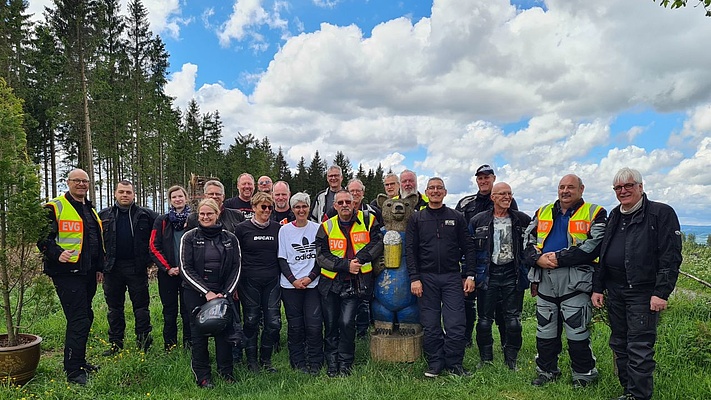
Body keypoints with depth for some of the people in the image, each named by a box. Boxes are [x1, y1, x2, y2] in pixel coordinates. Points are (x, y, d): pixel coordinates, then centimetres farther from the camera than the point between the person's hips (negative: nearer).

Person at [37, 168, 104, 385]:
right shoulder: (55, 207, -7)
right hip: (67, 272, -8)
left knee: (85, 318, 16)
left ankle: (77, 360, 31)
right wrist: (57, 253, -28)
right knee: (78, 320, -9)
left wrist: (99, 267, 24)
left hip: (87, 273, 9)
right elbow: (42, 237, -13)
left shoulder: (90, 210, 17)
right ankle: (73, 371, 2)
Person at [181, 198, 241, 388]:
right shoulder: (189, 237, -1)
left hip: (223, 293, 1)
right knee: (199, 333, 3)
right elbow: (186, 269, -5)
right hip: (195, 293, -1)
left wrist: (226, 293, -7)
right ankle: (202, 376, 17)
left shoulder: (230, 238, 4)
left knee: (224, 330, 2)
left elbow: (236, 268, 4)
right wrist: (206, 292, -12)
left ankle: (226, 372, 19)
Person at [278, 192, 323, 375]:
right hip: (290, 285, 0)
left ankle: (315, 362, 12)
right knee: (295, 325, 4)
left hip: (313, 283, 0)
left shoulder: (317, 229, 5)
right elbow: (281, 259, 3)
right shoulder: (284, 230, 4)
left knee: (314, 324, -3)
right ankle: (298, 361, 19)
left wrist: (310, 277, -6)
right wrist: (293, 280, -7)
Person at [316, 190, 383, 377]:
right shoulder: (326, 227, 0)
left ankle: (345, 363, 11)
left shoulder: (368, 221, 0)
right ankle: (332, 364, 25)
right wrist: (346, 265, -16)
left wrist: (360, 258, -18)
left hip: (355, 282, -2)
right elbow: (321, 256, -5)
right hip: (330, 282, 2)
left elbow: (377, 243, -6)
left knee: (347, 322, -8)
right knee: (331, 324, 9)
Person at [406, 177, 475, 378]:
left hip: (452, 277, 0)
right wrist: (414, 278, -6)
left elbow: (468, 247, 8)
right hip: (426, 278, 0)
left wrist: (470, 275, 0)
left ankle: (454, 363, 14)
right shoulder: (416, 219, 7)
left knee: (456, 324, -1)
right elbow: (410, 250, 2)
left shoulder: (456, 217, 8)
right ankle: (435, 363, 19)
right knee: (430, 326, 5)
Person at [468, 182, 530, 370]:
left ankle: (511, 360, 21)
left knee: (513, 320, 4)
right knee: (484, 320, 5)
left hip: (513, 275, 1)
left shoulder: (523, 220, 4)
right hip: (487, 275, 0)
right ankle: (485, 360, 21)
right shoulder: (478, 221, 2)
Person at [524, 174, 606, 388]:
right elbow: (528, 240, 10)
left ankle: (584, 374, 22)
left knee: (577, 331, 2)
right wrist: (538, 258, -9)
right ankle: (547, 370, 30)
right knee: (545, 330, 14)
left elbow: (594, 246, -14)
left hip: (574, 281, -5)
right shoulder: (543, 212, 14)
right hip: (545, 281, 5)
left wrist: (559, 257, -16)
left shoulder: (594, 213, 0)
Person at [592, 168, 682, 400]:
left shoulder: (661, 213, -6)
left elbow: (671, 257, -11)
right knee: (619, 345, 14)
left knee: (640, 347, -4)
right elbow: (603, 255, 17)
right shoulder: (614, 217, 14)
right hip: (615, 292, 7)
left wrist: (661, 292, -17)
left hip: (643, 292, -7)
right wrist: (597, 288, 13)